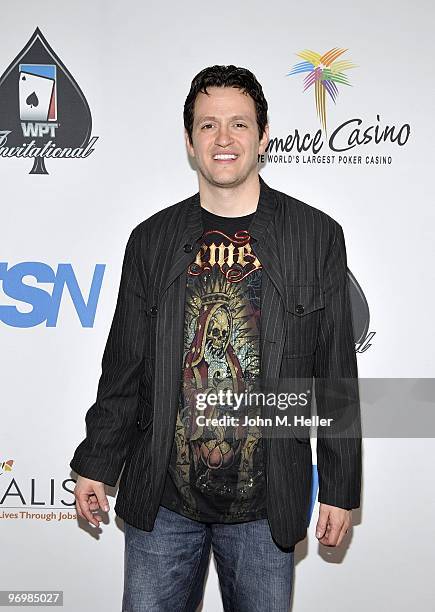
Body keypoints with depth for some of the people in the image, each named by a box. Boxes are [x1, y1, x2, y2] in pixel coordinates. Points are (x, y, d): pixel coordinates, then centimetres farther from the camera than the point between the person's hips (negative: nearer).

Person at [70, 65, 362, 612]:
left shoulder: (316, 236, -2)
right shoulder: (152, 239, 2)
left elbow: (337, 374, -1)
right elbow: (123, 368, 7)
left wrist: (341, 486, 0)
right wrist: (96, 463, 8)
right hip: (161, 502, 1)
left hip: (265, 505, -1)